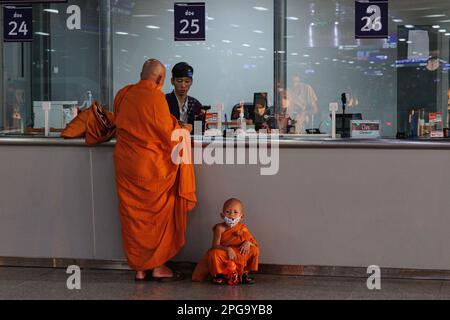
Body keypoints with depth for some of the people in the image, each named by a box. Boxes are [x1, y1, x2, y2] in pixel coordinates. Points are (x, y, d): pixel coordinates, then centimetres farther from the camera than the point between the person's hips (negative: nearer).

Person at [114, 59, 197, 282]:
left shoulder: (123, 95, 3)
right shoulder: (155, 97, -16)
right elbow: (169, 135, -12)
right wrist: (183, 131, 10)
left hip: (125, 164, 6)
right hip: (151, 167, -6)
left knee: (133, 216, 11)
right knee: (158, 214, 9)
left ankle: (139, 268, 17)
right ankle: (157, 266, 14)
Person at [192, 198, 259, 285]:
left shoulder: (242, 228, -1)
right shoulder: (220, 228, -11)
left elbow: (253, 241, 3)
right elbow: (215, 245, -17)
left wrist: (248, 243, -22)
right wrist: (228, 249, -32)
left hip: (240, 256, 3)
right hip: (224, 255, -3)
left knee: (254, 249, -15)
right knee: (214, 253, -33)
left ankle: (245, 273, 5)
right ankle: (219, 275, -4)